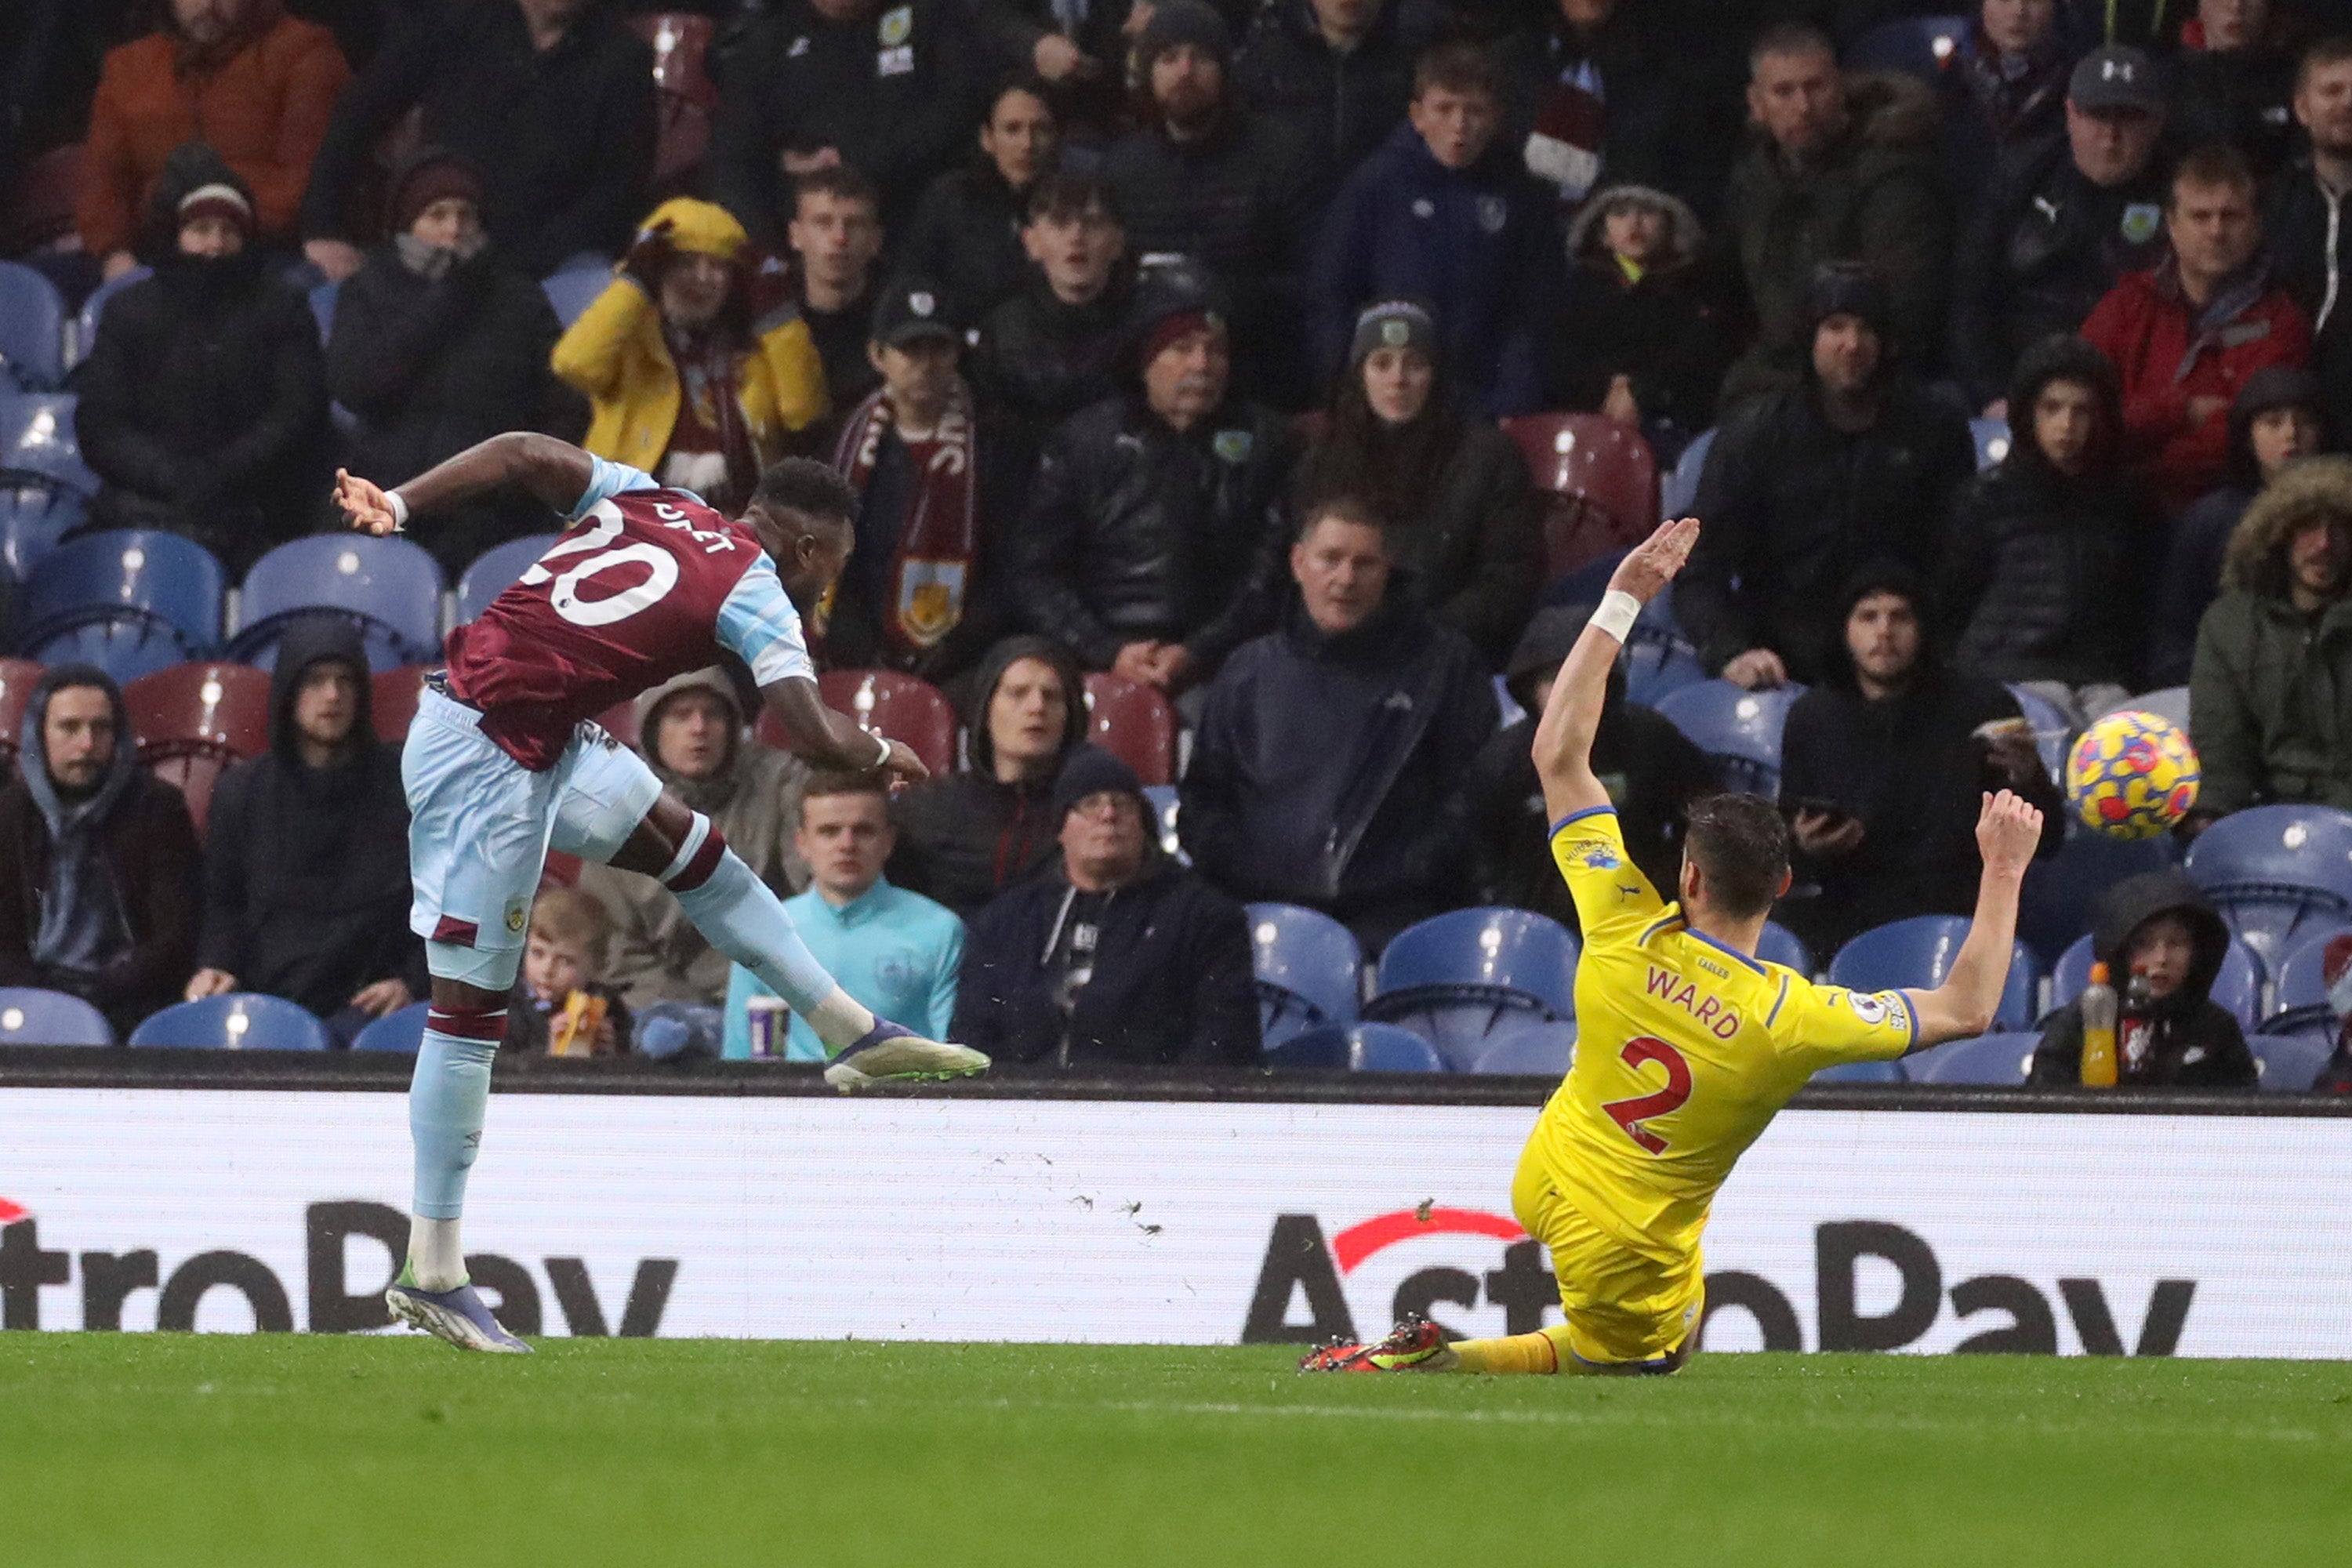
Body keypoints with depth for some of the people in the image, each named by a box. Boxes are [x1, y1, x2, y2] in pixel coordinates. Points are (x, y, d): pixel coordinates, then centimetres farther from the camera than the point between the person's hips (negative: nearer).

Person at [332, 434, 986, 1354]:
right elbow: (816, 741, -13)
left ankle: (853, 1034, 31)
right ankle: (432, 1275, -1)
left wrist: (395, 505, -2)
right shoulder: (756, 596, -7)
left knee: (692, 849, 20)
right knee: (469, 1005, -4)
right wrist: (884, 755, 7)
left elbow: (524, 454, 2)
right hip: (489, 756, -9)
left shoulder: (648, 503, 11)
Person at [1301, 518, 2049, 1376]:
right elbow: (1966, 1009, -14)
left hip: (1549, 1180, 5)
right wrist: (2002, 872, -6)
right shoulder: (1792, 1017, -26)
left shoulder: (1629, 936, -19)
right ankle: (1439, 1362, 0)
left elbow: (1559, 753, -11)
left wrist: (1622, 600, -8)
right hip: (1629, 1263, -5)